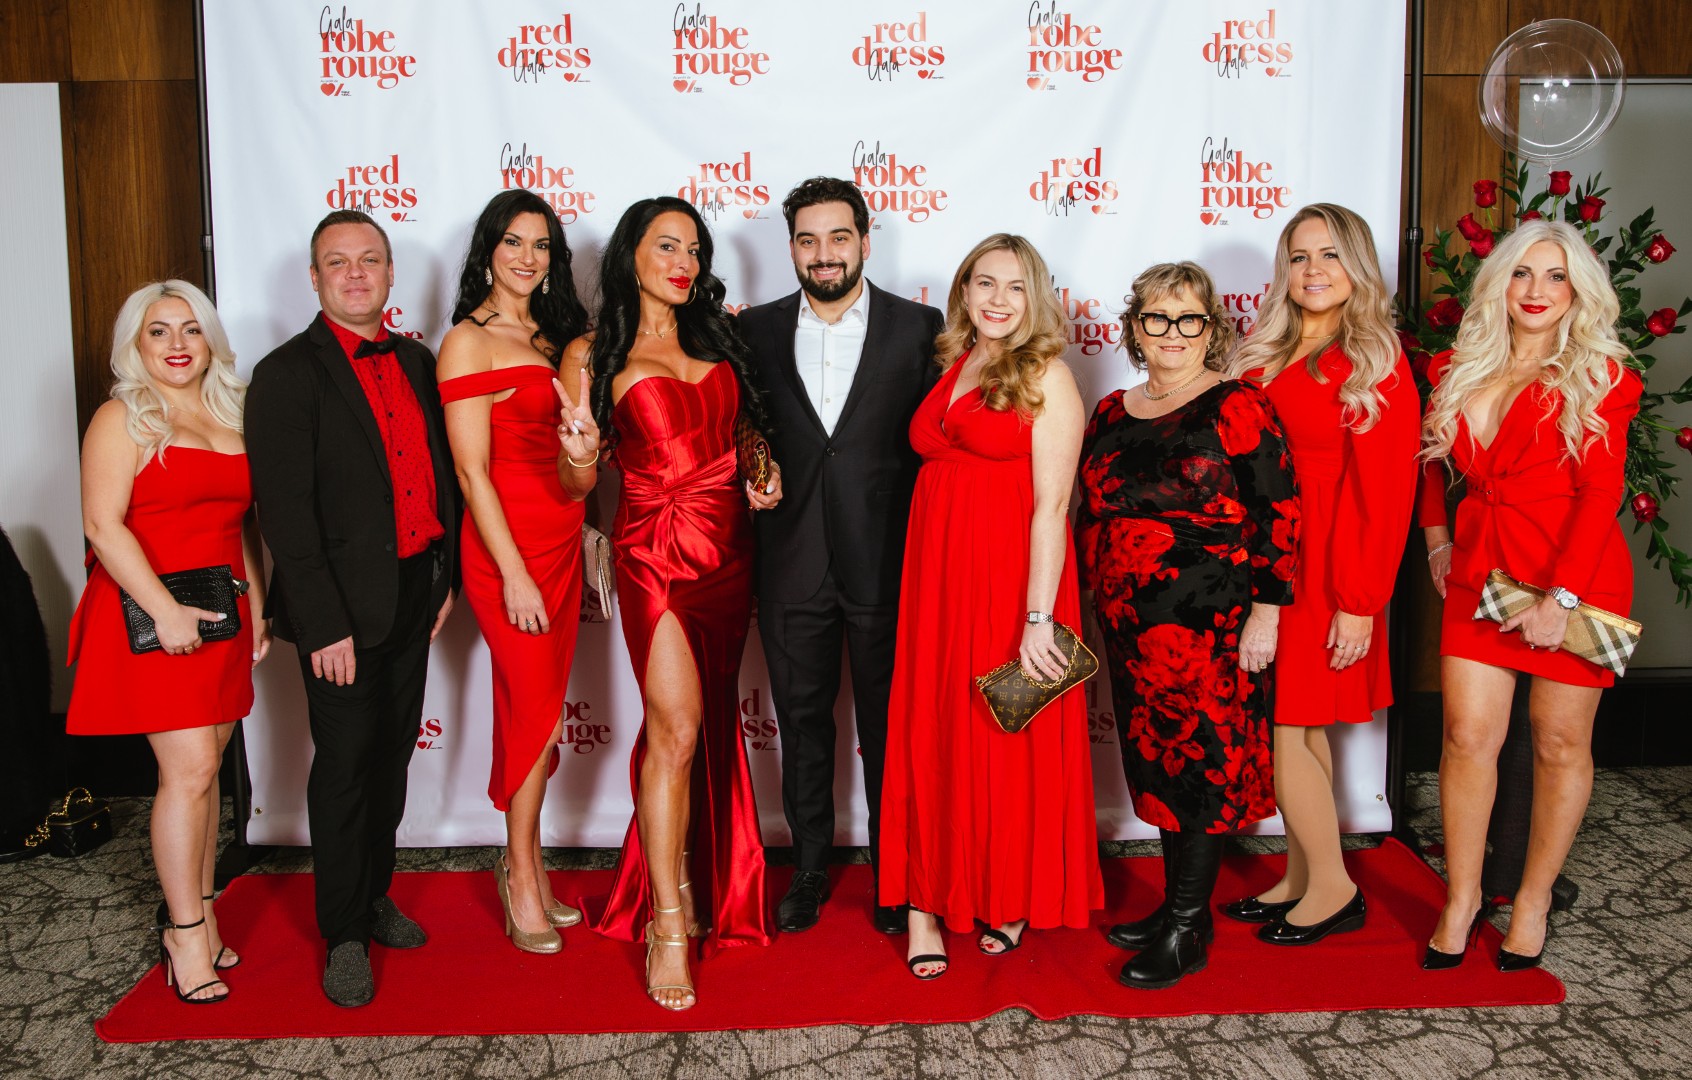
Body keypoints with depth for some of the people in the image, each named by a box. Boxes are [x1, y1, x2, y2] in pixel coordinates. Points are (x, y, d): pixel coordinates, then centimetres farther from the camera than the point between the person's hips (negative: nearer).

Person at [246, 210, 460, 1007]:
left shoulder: (416, 362, 9)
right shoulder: (288, 374, -10)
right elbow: (285, 512, -14)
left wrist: (446, 575, 8)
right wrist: (324, 625, -17)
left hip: (413, 596, 6)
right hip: (344, 606, -6)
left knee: (391, 756, 16)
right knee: (345, 765, 3)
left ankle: (375, 895, 33)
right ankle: (345, 934, 18)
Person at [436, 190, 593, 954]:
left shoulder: (555, 337, 15)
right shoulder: (468, 341, -7)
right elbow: (472, 470, -12)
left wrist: (584, 458, -8)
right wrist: (514, 575, -15)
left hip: (561, 540, 6)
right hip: (505, 544, -6)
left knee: (535, 711, 10)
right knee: (539, 713, -3)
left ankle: (525, 869, 21)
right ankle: (522, 879, 13)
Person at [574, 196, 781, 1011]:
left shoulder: (717, 339, 12)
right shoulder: (594, 355, 0)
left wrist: (761, 478, 5)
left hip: (728, 548, 5)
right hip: (656, 552, -5)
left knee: (709, 722, 11)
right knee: (677, 729, -11)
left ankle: (687, 880, 29)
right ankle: (669, 928, -2)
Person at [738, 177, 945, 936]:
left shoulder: (919, 327, -1)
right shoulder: (757, 330, 5)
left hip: (887, 563, -2)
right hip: (792, 564, 2)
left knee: (888, 726, 10)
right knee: (802, 722, 13)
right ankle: (808, 872, 28)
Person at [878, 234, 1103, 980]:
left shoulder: (1046, 376, -4)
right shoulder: (950, 372, 14)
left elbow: (1051, 504, -11)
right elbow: (935, 466, 11)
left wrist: (1039, 617, -17)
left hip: (1011, 576, -5)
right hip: (937, 575, 5)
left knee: (1010, 741, 5)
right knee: (931, 739, 6)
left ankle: (1012, 899, 25)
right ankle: (930, 903, 16)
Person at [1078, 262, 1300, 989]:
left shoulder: (1238, 407, -6)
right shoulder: (1111, 415, 12)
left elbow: (1278, 514, -9)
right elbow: (1091, 519, 18)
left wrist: (1265, 612, -13)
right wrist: (1090, 605, 15)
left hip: (1212, 626, -6)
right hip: (1132, 628, 6)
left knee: (1204, 764, 0)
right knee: (1157, 762, 12)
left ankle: (1186, 929, 10)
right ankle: (1179, 904, 26)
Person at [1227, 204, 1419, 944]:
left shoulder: (1377, 366, -6)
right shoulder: (1262, 356, 10)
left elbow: (1385, 494, -10)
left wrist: (1361, 601, -14)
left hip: (1322, 570, -5)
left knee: (1282, 727, -4)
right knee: (1301, 729, 12)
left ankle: (1332, 887, 13)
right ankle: (1303, 878, 23)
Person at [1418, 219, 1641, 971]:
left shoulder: (1597, 379, -4)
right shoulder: (1459, 373, 8)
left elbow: (1601, 493, -11)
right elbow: (1432, 457, 26)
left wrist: (1561, 596, -20)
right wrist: (1436, 536, 15)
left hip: (1574, 574, -3)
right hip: (1479, 568, 3)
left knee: (1559, 741, 6)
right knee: (1468, 734, -1)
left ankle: (1534, 899, 21)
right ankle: (1462, 898, 13)